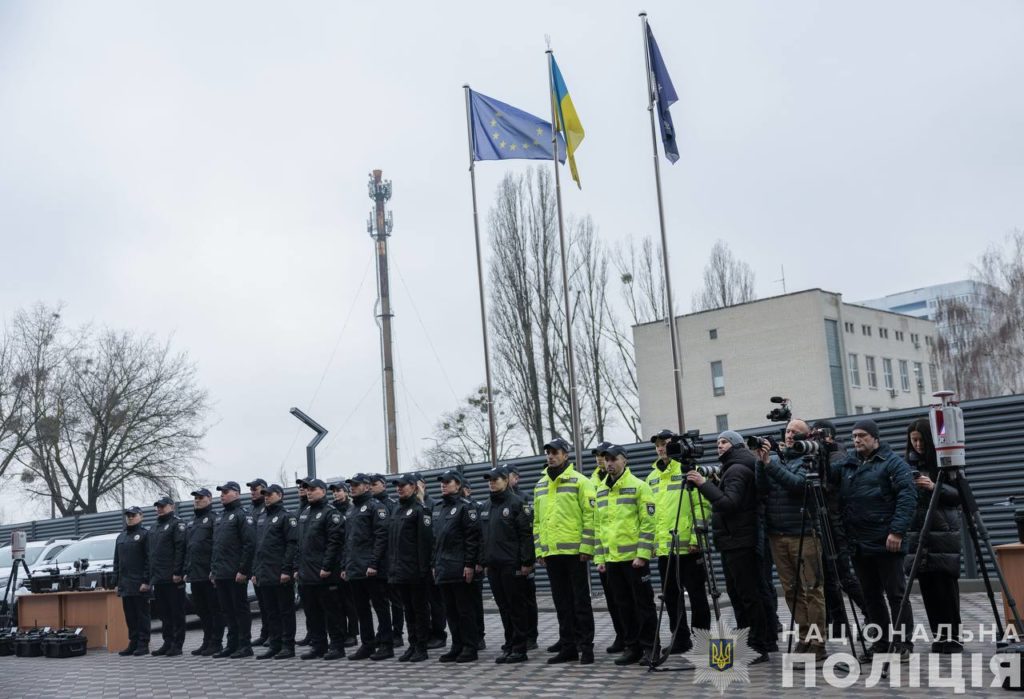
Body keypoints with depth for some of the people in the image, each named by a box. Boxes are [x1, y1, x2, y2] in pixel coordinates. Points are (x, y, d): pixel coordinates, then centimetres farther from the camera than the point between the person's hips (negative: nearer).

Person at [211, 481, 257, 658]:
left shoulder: (242, 515, -8)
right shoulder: (220, 517, 19)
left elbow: (250, 544, -16)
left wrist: (243, 570, -19)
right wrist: (213, 569, 16)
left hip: (236, 575, -8)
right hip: (221, 575, 8)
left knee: (240, 609, -2)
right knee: (227, 610, 12)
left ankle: (245, 645, 3)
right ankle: (232, 645, 18)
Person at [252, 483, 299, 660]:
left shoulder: (286, 517, -6)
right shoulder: (261, 518, 17)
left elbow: (292, 545, -13)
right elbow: (257, 546, 20)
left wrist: (286, 570, -19)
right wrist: (255, 571, 13)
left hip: (281, 575, -7)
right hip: (265, 575, 7)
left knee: (286, 611, -1)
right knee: (271, 612, 11)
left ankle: (288, 646, 3)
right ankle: (274, 645, 17)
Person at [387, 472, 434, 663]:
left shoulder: (419, 510, -8)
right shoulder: (396, 511, 15)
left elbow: (425, 541, -14)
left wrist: (424, 568, -18)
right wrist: (390, 567, 11)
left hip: (415, 572, -8)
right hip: (399, 572, 8)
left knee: (420, 609, 1)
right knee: (408, 610, 13)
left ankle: (421, 648, 6)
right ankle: (413, 645, 21)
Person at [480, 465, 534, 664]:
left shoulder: (517, 503, -6)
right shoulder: (485, 506, 15)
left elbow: (527, 534, -10)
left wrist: (526, 562, -15)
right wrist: (484, 562, 15)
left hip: (512, 565, -6)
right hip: (493, 566, 6)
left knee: (517, 607, -1)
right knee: (504, 608, 10)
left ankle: (520, 649, 4)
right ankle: (509, 646, 17)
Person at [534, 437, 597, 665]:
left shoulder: (579, 481, -4)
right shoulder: (540, 485, 14)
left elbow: (590, 516, -8)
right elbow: (537, 520, 18)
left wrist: (586, 547, -14)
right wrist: (539, 549, 11)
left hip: (575, 552, -6)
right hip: (551, 553, 6)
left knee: (581, 601, 0)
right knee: (562, 603, 11)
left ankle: (586, 647, 6)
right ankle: (568, 647, 18)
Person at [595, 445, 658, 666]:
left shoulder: (639, 486, -6)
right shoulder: (601, 491, 13)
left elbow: (648, 523, -10)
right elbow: (598, 525, 17)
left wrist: (642, 555, -16)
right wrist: (600, 558, 12)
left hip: (635, 557, -6)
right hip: (612, 559, 6)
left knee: (643, 603, 0)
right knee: (623, 605, 11)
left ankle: (649, 648, 7)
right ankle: (631, 647, 19)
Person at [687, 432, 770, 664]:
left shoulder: (737, 470, -11)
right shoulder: (731, 469, 19)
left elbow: (730, 503, -23)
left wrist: (704, 484, -23)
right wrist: (705, 484, 12)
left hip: (738, 542, -10)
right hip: (731, 542, 10)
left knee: (747, 595, -8)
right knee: (736, 593, 12)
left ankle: (759, 648, -6)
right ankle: (746, 645, 17)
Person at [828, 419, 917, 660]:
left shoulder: (892, 463, -4)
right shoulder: (845, 462, 13)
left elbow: (908, 497, -12)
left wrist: (897, 531, -19)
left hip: (886, 542, -6)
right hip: (858, 543, 6)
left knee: (895, 593, 0)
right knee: (870, 595, 11)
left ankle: (903, 643, 7)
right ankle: (881, 642, 20)